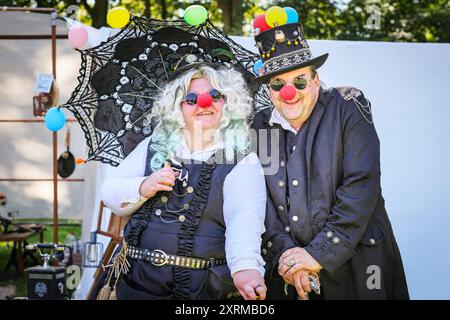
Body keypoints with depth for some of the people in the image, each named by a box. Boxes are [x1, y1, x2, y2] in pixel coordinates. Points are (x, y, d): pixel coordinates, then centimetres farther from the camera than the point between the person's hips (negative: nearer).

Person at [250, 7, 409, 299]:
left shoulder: (347, 108, -6)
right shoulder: (261, 127, 5)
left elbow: (361, 186, -14)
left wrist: (319, 253, -17)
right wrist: (283, 253, -16)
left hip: (355, 267, -3)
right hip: (288, 271, 3)